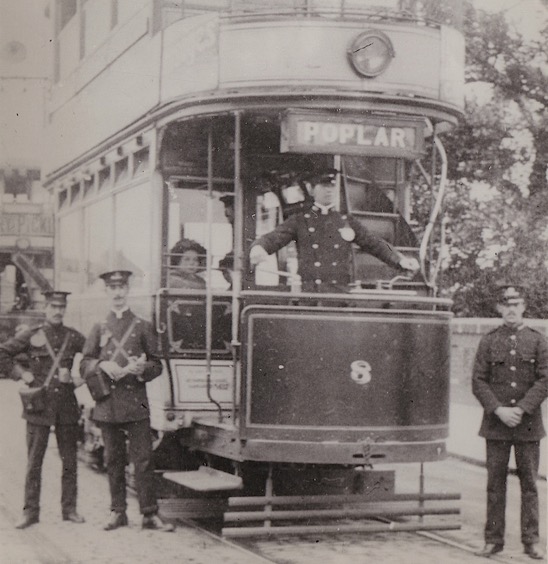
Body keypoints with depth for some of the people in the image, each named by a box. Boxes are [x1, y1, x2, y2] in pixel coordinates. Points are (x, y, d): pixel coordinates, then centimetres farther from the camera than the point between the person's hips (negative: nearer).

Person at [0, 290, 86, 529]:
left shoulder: (73, 337, 7)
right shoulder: (30, 335, 1)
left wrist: (82, 378, 5)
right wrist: (21, 373, -1)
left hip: (67, 404, 2)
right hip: (39, 404, -2)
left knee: (70, 460, 5)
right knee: (34, 461, 0)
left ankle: (69, 508, 14)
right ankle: (31, 511, 5)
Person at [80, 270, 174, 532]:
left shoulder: (143, 326, 8)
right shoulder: (99, 328, 12)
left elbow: (156, 365, 8)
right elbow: (84, 364, 9)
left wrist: (142, 368, -14)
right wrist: (103, 366, -11)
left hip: (136, 403, -2)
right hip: (108, 403, 2)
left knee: (143, 459, -5)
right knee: (113, 460, 7)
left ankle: (150, 514, -2)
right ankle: (117, 512, 16)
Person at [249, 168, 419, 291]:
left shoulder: (347, 222, 18)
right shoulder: (299, 221, 12)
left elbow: (375, 244, 15)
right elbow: (272, 239, 1)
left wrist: (400, 260, -2)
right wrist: (257, 249, -23)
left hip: (340, 294, 2)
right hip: (309, 294, -1)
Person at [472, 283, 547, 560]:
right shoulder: (488, 341, 5)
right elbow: (478, 381, 0)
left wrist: (522, 409, -12)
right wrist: (498, 410, -12)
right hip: (496, 424, 0)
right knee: (495, 483, 4)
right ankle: (493, 539, 11)